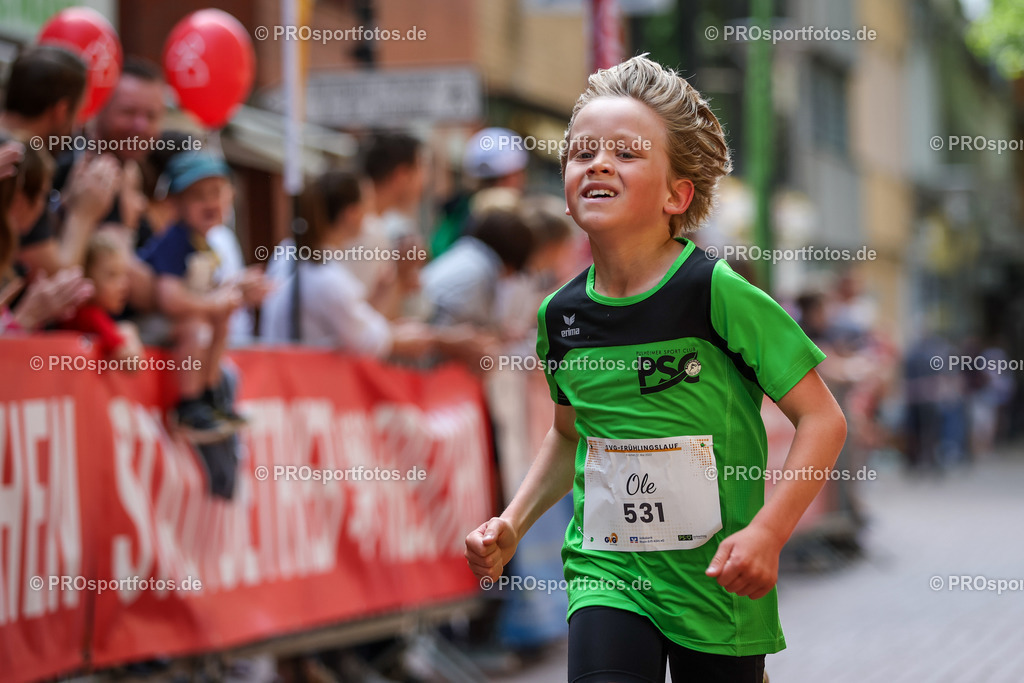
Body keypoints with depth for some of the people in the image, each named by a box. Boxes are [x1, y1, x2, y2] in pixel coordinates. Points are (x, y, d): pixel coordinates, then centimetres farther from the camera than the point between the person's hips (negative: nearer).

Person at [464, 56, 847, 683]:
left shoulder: (719, 294, -13)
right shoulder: (563, 315, 2)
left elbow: (823, 419, -11)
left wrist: (768, 531, -21)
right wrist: (513, 524, 8)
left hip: (720, 583, -3)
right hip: (607, 571, 3)